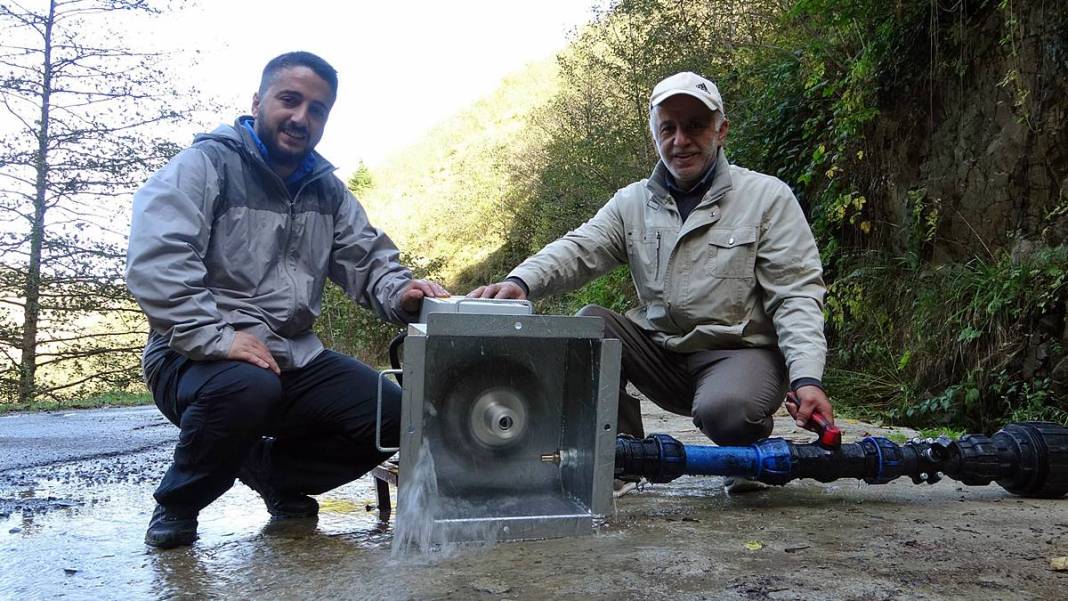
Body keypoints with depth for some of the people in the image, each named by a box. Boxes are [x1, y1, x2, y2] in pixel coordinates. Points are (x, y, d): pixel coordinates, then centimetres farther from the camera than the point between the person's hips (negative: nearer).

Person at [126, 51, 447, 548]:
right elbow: (154, 260, -21)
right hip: (197, 357, -6)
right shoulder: (206, 164, -7)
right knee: (249, 389, -39)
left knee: (392, 415, -10)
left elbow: (369, 258, 13)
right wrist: (216, 337, -29)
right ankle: (177, 503, -7)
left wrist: (399, 293, -11)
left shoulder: (326, 188, 14)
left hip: (295, 357, 6)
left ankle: (275, 473, 16)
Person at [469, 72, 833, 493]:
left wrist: (807, 379, -23)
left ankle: (750, 453, 3)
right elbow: (578, 251, -8)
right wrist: (521, 281, -30)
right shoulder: (633, 202, 7)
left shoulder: (768, 197, -3)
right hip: (660, 353, 4)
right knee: (590, 323, -17)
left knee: (724, 414, -35)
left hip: (740, 352, -4)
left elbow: (796, 293, -8)